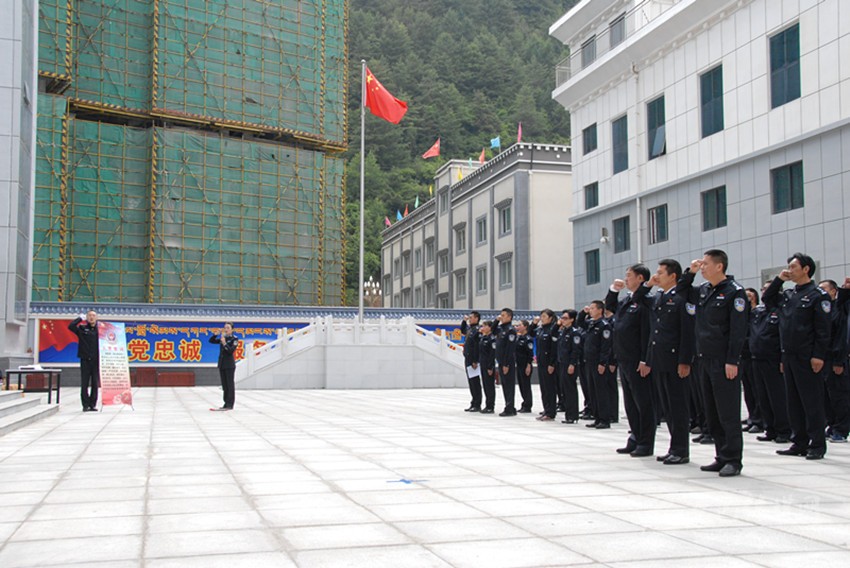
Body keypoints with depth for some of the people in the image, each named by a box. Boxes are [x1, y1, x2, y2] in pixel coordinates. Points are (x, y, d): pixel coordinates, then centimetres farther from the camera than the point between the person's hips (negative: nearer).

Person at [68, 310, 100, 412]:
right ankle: (85, 405, 6)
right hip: (85, 360, -1)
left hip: (96, 360, 1)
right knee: (84, 384, 1)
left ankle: (93, 404, 11)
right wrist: (81, 318, -1)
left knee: (95, 384, 3)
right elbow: (70, 326, -6)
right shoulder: (82, 329, 7)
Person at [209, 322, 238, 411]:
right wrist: (215, 334, -2)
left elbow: (231, 351, -15)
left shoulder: (234, 339, -6)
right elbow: (211, 340, 13)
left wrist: (224, 343, -24)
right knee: (224, 384, 9)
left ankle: (230, 404, -3)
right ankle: (226, 403, 15)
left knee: (230, 384, -5)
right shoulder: (222, 337, 11)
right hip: (221, 364, 6)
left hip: (229, 364, -6)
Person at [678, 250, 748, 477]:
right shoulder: (703, 290, 12)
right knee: (712, 413, 11)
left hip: (724, 362, -8)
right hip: (705, 359, 8)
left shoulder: (734, 292, -10)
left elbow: (738, 330, -14)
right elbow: (681, 292, 29)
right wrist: (689, 272, 12)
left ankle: (733, 460, 2)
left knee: (728, 413, -4)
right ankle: (722, 457, 19)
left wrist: (732, 361, -18)